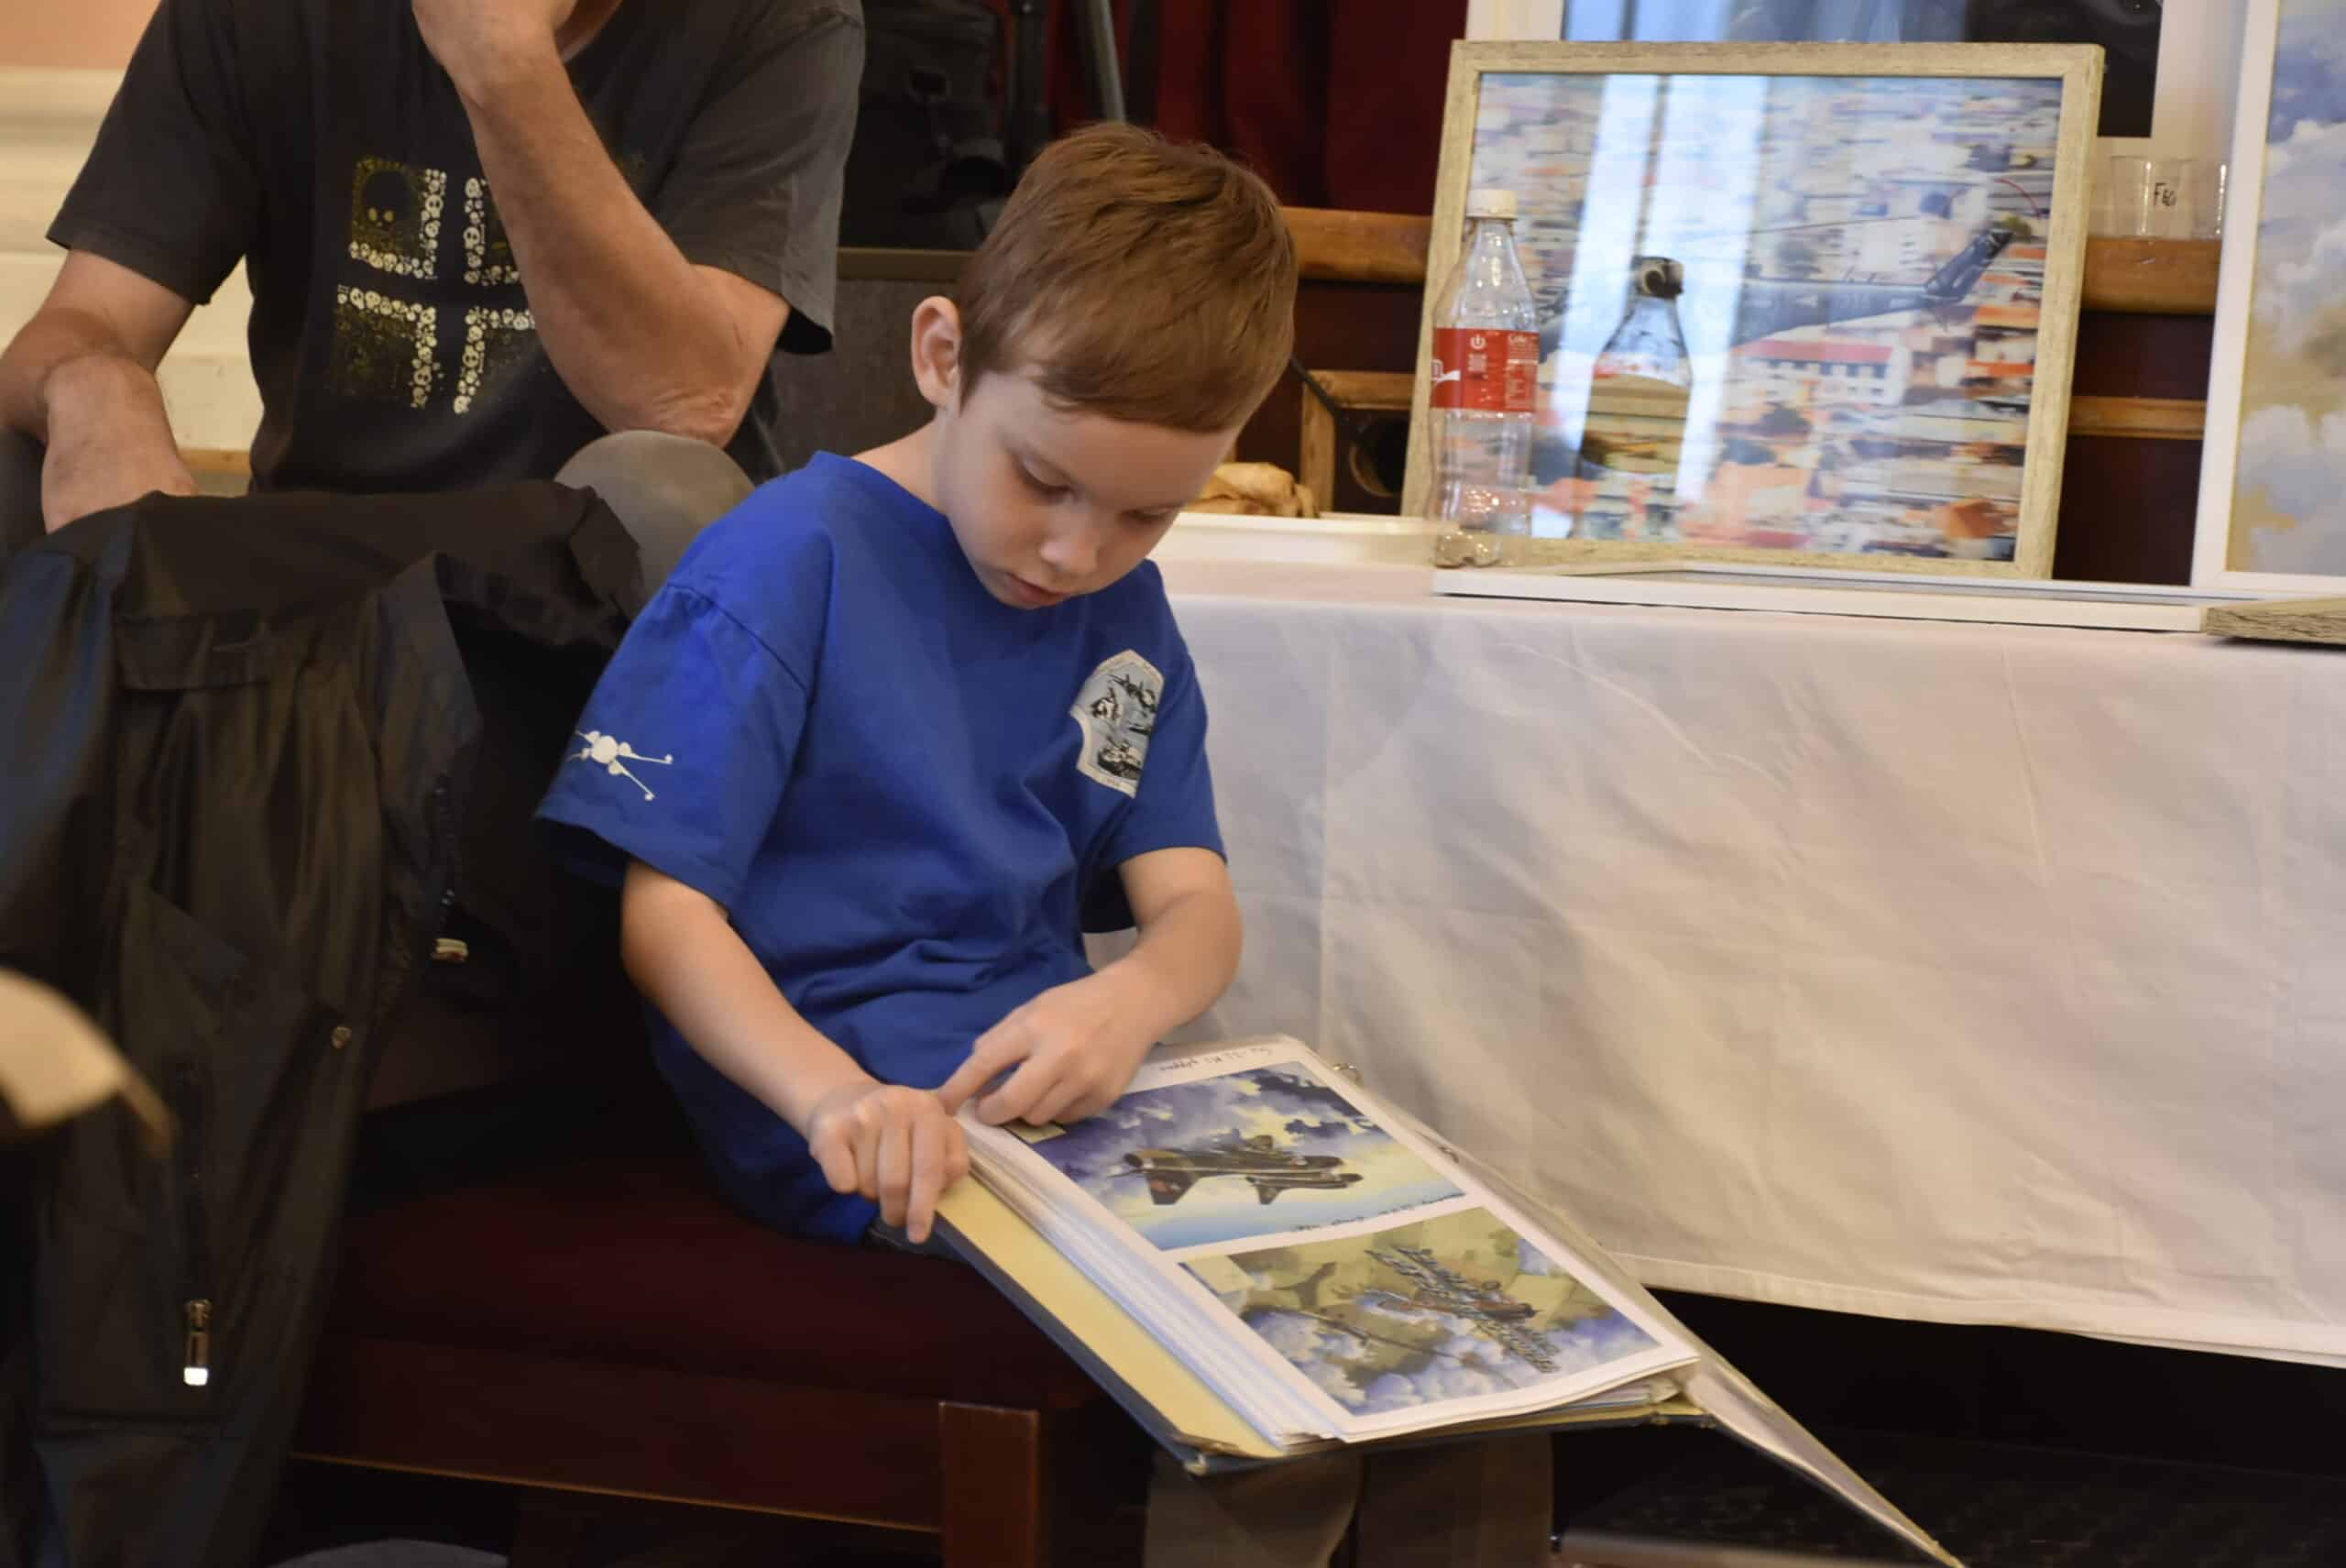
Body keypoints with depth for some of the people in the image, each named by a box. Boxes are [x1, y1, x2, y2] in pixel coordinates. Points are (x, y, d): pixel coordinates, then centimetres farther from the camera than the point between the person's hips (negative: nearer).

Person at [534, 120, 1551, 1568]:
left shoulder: (1121, 605, 12)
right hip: (874, 1123, -7)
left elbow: (1196, 906, 5)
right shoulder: (790, 562, -9)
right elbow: (663, 907, -12)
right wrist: (831, 1091, -31)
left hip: (1063, 1093, 7)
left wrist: (1130, 1006, -20)